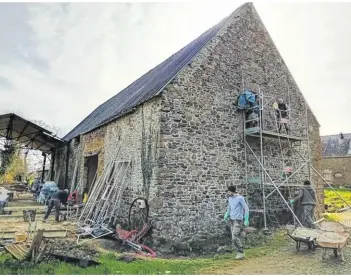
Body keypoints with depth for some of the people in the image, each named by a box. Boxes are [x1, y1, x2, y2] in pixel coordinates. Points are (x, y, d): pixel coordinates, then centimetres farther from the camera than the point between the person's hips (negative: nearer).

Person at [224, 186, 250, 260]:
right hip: (232, 220, 7)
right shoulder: (230, 198, 7)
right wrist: (226, 215, 6)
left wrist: (246, 220, -14)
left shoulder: (240, 198, -14)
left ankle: (241, 253, 0)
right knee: (234, 237, 7)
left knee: (235, 237, -14)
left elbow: (246, 209, -11)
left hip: (238, 220, -7)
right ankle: (239, 253, 17)